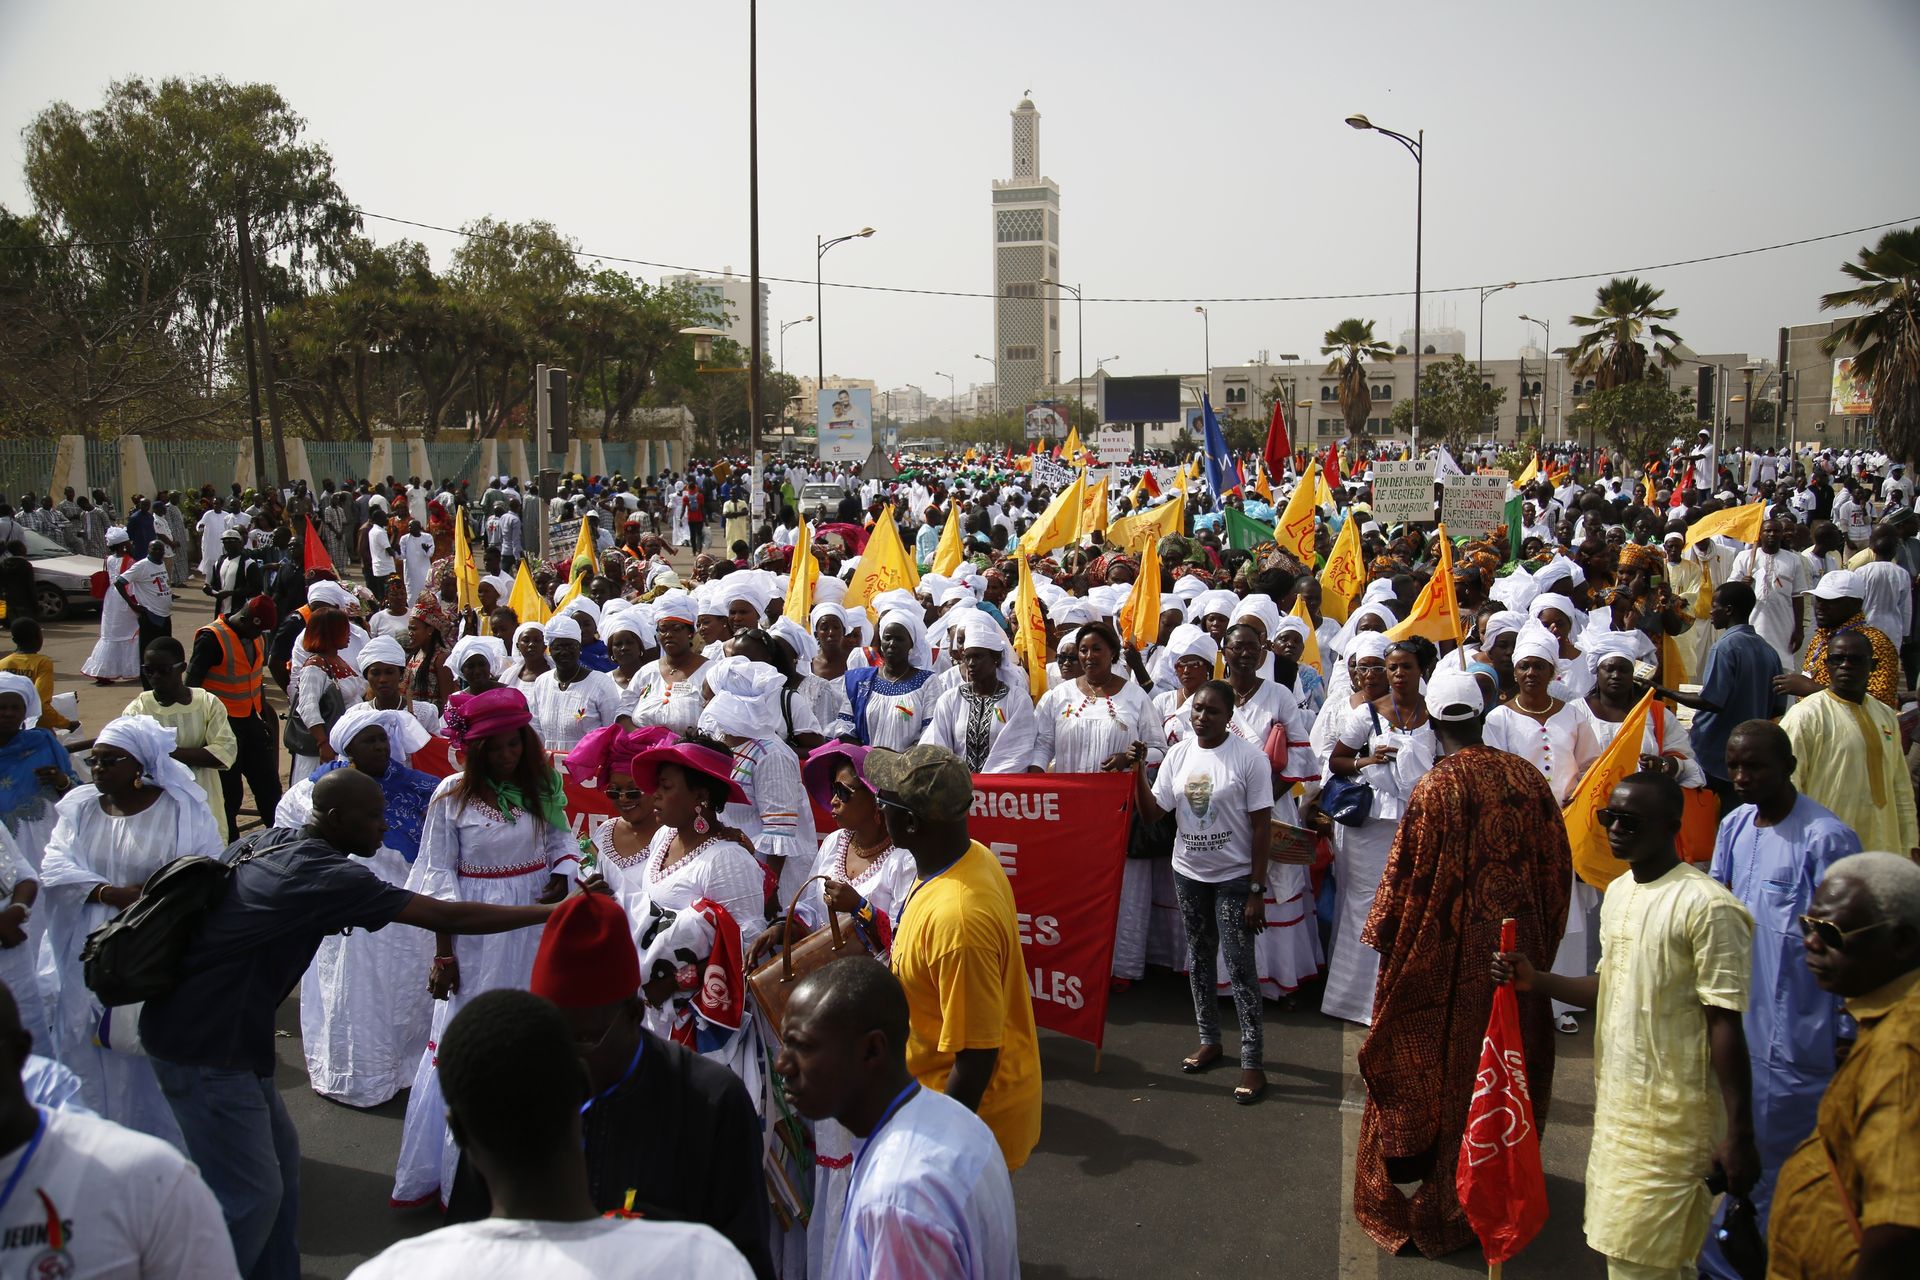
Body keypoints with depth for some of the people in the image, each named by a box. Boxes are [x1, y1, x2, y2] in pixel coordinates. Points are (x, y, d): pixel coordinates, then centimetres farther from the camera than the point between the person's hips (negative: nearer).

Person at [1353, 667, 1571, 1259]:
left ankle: (1441, 1207, 21)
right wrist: (1542, 937, 17)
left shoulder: (1435, 788, -18)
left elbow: (1408, 879, -14)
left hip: (1450, 960, -4)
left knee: (1445, 1075, 10)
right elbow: (1558, 866, 4)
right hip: (1520, 951, 4)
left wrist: (1384, 941, 1)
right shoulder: (1528, 778, -4)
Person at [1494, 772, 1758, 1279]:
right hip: (1615, 1104, 8)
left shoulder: (1706, 907, -16)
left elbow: (1725, 1023, -17)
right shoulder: (1619, 891, 10)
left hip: (1671, 1118, -8)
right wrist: (1535, 980, 4)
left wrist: (1738, 1135, -16)